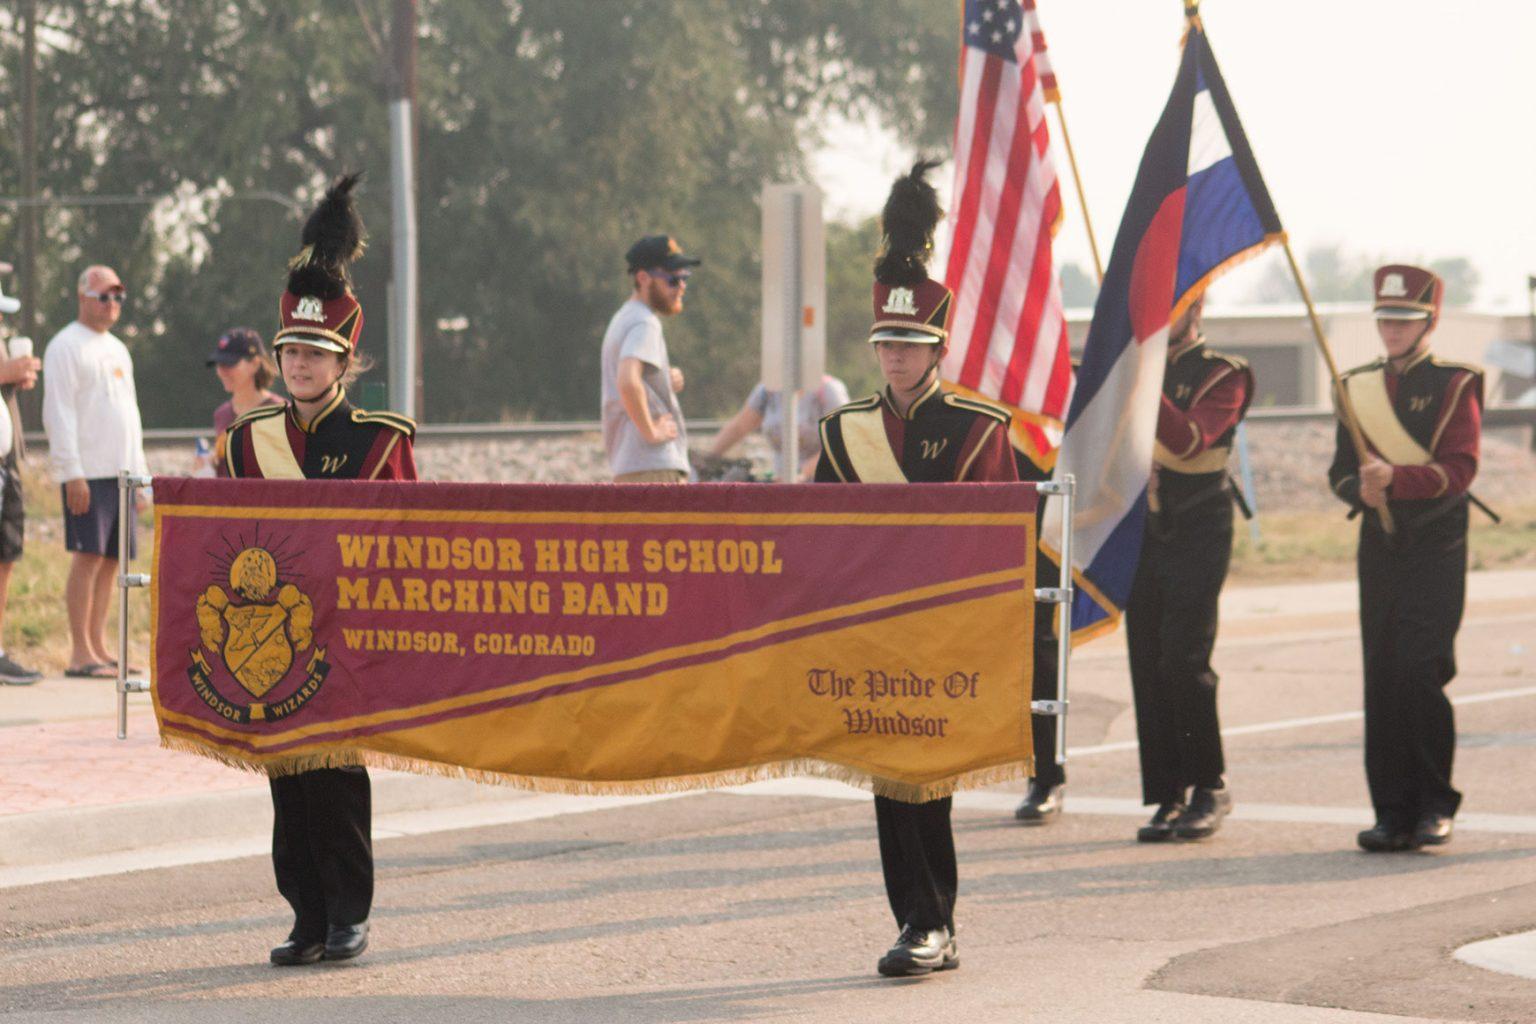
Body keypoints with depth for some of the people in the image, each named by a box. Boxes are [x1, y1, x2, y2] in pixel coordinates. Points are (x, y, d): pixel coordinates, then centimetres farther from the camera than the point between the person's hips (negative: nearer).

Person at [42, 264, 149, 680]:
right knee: (89, 557, -10)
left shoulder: (117, 349, 20)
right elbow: (58, 414, -11)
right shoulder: (66, 346, -5)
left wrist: (140, 472, 18)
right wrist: (73, 473, -18)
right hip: (86, 472, -8)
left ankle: (98, 647, 9)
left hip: (120, 472, 8)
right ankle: (81, 655, -10)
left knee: (111, 560, 5)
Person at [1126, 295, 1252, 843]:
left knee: (1183, 662, -13)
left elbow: (1189, 440, -21)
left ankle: (1209, 787, 2)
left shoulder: (1223, 375, -4)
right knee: (1147, 668, 2)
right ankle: (1168, 798, 7)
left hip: (1197, 536, -5)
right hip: (1141, 532, 5)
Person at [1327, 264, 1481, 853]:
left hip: (1435, 546, -4)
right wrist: (1363, 490, -11)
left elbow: (1459, 470, -12)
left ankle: (1434, 806, -1)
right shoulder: (1359, 387, 13)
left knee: (1422, 672, -11)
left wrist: (1395, 477, -26)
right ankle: (1393, 812, 5)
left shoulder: (1454, 385, -1)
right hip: (1379, 545, 4)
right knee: (1381, 678, 1)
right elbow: (1341, 471, 12)